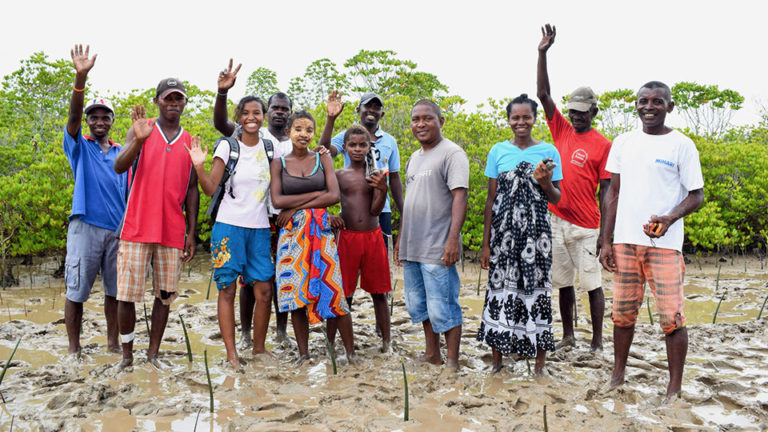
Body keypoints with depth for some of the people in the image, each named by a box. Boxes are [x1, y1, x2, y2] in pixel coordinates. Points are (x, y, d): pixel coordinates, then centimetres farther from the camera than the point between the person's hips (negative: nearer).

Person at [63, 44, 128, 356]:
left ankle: (113, 342, 19)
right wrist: (81, 77, -25)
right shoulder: (80, 147, 7)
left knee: (115, 290, 8)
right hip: (86, 225, -3)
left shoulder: (122, 152, 16)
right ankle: (74, 348, 10)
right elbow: (73, 116, -10)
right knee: (76, 291, 0)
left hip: (118, 228, 3)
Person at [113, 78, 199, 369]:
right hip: (138, 226, -2)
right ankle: (127, 354, 14)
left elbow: (192, 189, 11)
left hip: (173, 231, 3)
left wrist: (191, 232, 6)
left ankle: (153, 354, 16)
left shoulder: (190, 142, 12)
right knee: (127, 293, 0)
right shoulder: (141, 130, 4)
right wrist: (139, 140, -28)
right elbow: (119, 167, -10)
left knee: (165, 294, 5)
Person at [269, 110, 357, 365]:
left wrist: (296, 208, -8)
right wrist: (315, 194, -9)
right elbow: (277, 200, -5)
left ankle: (350, 351, 6)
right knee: (296, 294, 2)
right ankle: (303, 354, 14)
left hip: (321, 231, -1)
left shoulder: (322, 158, 7)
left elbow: (334, 196, -4)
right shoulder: (279, 163, 7)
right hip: (291, 234, 1)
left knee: (332, 290, -6)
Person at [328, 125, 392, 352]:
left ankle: (386, 342, 16)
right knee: (342, 294, 3)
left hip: (373, 237, 0)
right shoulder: (338, 175, 3)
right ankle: (330, 342, 11)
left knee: (378, 293, 8)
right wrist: (329, 217, -11)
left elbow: (376, 210, -6)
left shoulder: (375, 174, 2)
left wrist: (383, 190, -24)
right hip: (347, 237, 0)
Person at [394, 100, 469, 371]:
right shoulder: (414, 157, 18)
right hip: (412, 247, 8)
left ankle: (452, 364, 9)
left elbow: (459, 197, -16)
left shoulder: (452, 153, -8)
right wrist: (401, 237, 21)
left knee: (443, 308, -3)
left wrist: (453, 239, -24)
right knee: (419, 305, 15)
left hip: (437, 248, -8)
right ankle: (432, 355, 29)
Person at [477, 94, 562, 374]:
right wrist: (486, 244, 2)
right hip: (504, 232, 1)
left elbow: (556, 199, 7)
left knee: (537, 288, 0)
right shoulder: (498, 151, 5)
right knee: (500, 288, 2)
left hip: (536, 234, -1)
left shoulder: (548, 152, 3)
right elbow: (491, 199, 5)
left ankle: (539, 364, 11)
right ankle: (497, 361, 15)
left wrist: (545, 182, -16)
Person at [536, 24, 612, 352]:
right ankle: (568, 336, 25)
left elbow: (606, 190, -4)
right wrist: (543, 53, -6)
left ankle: (597, 340, 14)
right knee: (563, 282, 13)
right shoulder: (561, 131, 9)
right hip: (557, 220, 5)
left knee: (592, 283, 2)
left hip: (585, 226, -4)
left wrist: (605, 232, -9)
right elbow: (543, 94, 3)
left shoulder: (602, 145, -3)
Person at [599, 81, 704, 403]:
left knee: (671, 317, -3)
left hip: (664, 244, -3)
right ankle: (617, 376, 26)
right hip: (625, 241, 3)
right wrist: (606, 241, 7)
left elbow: (696, 195, 0)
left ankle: (674, 388, 10)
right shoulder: (623, 143, 10)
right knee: (623, 313, 11)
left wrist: (669, 218, -20)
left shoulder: (681, 145, -1)